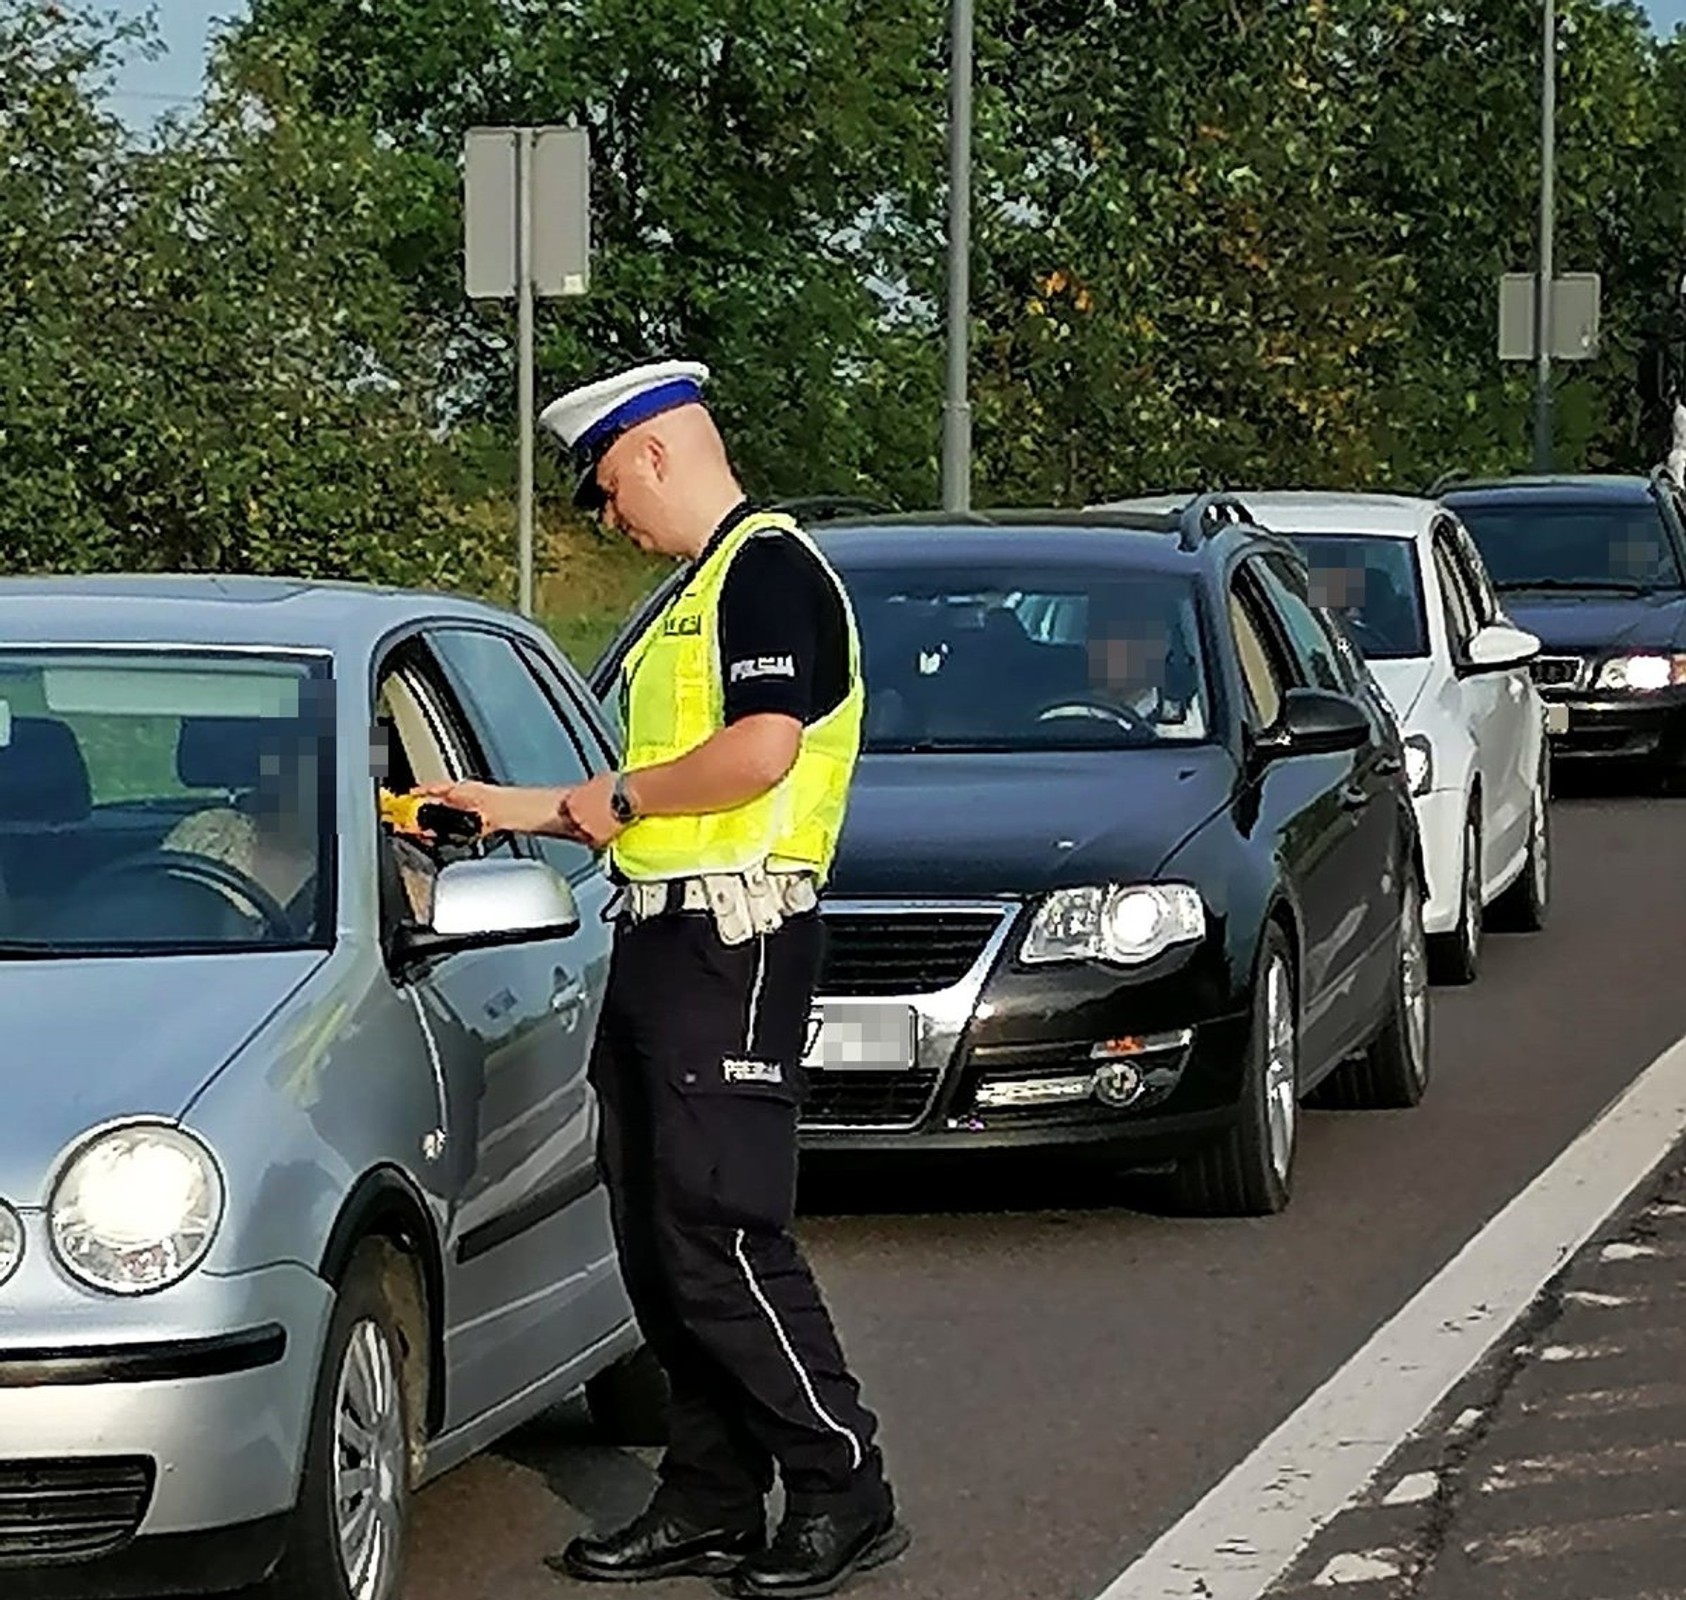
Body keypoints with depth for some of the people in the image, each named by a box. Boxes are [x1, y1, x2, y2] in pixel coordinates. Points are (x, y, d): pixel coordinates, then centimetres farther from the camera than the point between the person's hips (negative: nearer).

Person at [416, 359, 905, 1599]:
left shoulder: (770, 567, -9)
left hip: (735, 937, -10)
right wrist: (522, 808, 27)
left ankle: (847, 1492, -6)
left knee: (720, 1236, -12)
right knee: (657, 1238, 9)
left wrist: (617, 796, -10)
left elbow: (760, 750, -23)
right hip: (664, 929, 10)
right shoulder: (692, 594, 22)